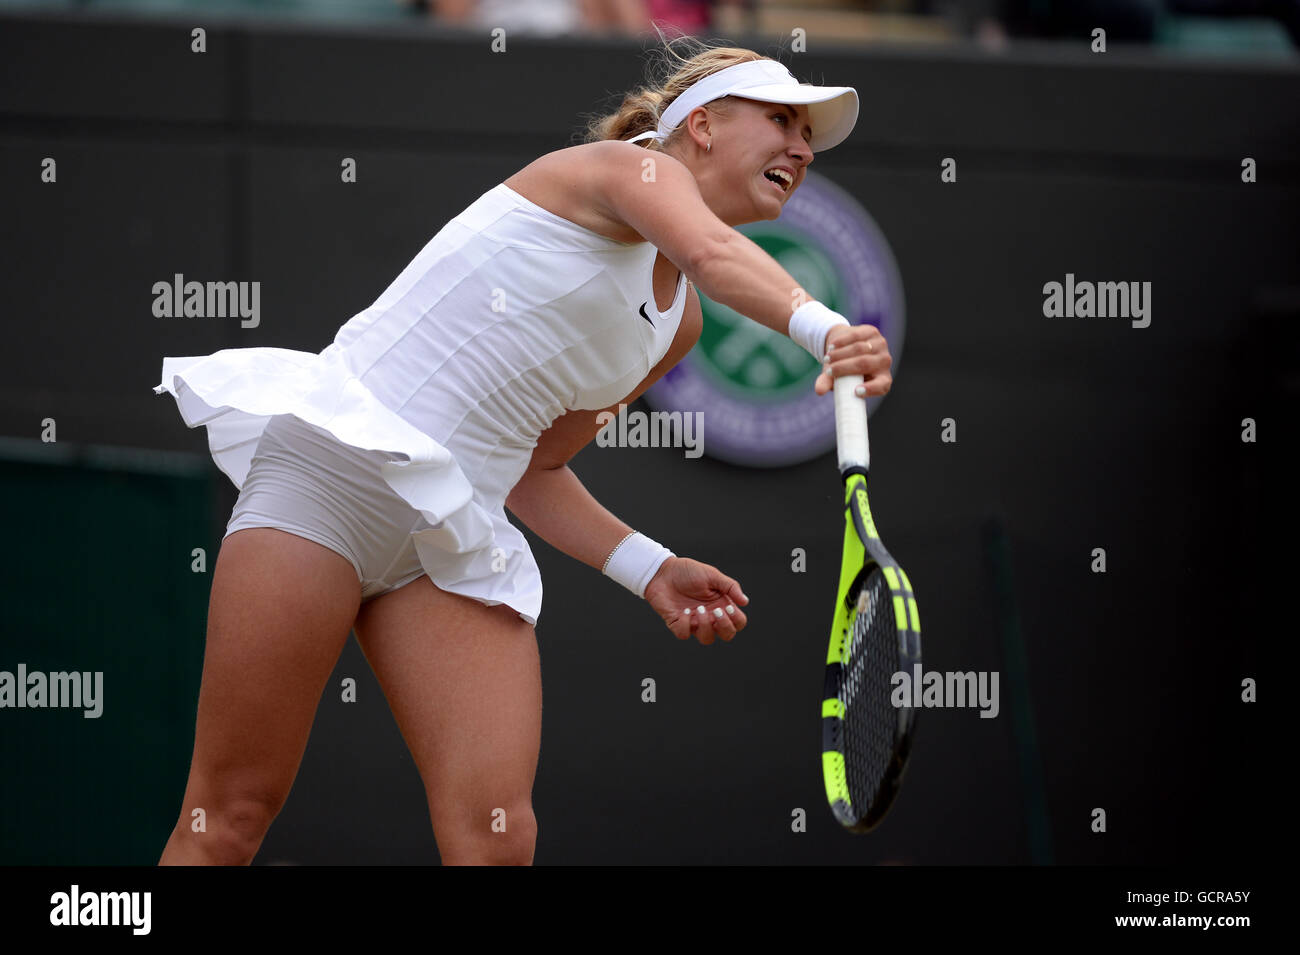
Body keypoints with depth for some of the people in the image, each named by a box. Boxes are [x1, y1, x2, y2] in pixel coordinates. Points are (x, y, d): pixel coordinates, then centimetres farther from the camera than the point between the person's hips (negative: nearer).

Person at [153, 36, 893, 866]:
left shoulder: (677, 324, 18)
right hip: (333, 462, -8)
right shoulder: (633, 165, -4)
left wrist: (649, 570, 10)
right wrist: (822, 329, -48)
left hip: (452, 534, 8)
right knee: (230, 817, -8)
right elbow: (714, 253, -29)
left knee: (497, 835, -11)